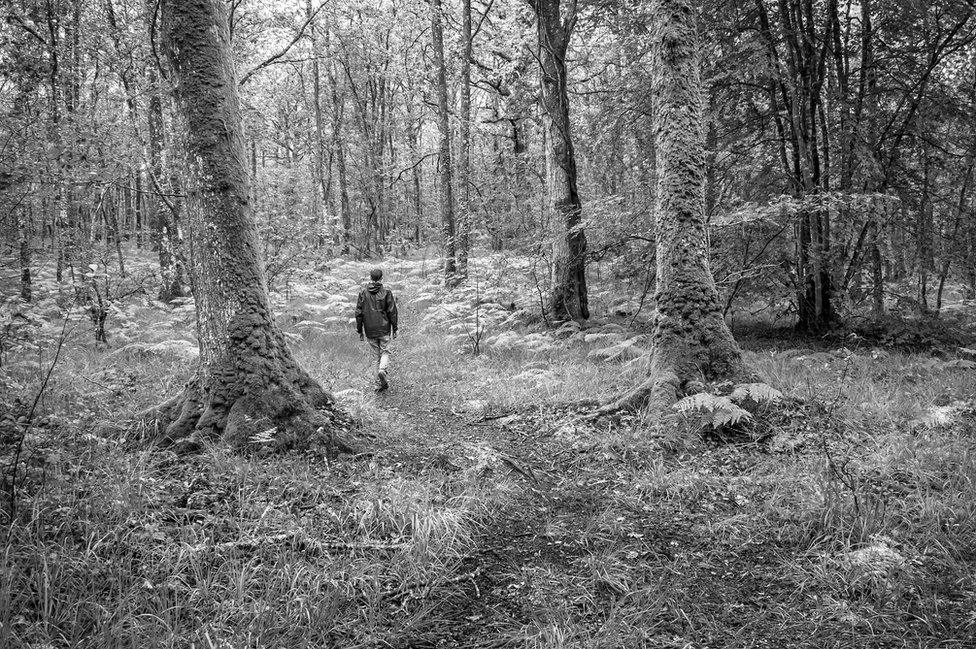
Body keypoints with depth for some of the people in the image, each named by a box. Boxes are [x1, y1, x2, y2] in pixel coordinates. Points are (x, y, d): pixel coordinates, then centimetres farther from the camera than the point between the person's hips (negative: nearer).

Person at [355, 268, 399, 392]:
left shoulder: (363, 292, -1)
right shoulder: (386, 292, -6)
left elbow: (359, 313, 0)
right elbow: (392, 311, -5)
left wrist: (360, 331, 8)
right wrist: (394, 328, 4)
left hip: (369, 330, 2)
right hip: (384, 329, -2)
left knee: (376, 356, 11)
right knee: (385, 352, 11)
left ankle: (380, 384, 11)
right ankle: (382, 371, -17)